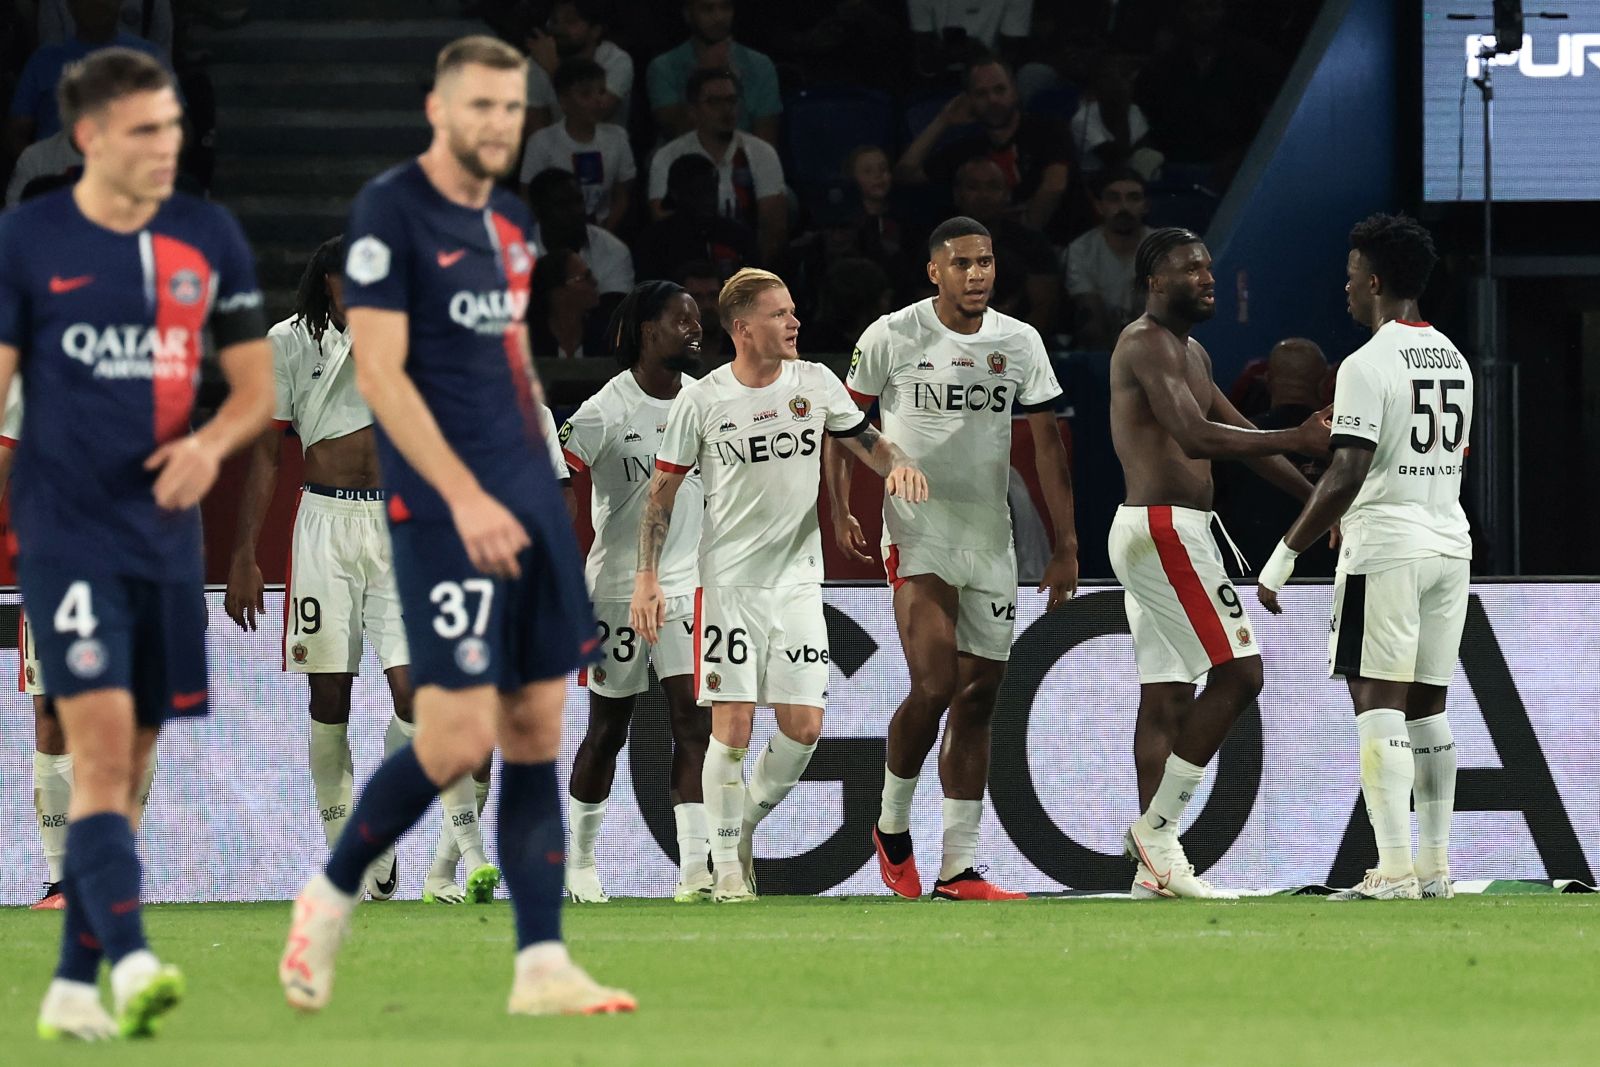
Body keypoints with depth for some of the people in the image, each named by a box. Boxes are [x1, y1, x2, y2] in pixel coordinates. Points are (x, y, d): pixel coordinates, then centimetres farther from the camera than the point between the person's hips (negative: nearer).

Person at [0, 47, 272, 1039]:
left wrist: (212, 443, -9)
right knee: (101, 745, -18)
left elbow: (255, 383, 13)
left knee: (125, 768, 8)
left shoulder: (209, 238, 6)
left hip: (167, 537, 5)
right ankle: (131, 963, -28)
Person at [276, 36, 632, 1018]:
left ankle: (542, 965, 4)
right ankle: (331, 899, 10)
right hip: (443, 505, -8)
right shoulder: (391, 212, -9)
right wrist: (465, 497, -19)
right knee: (459, 735, -12)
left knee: (537, 731, 4)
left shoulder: (511, 221, 14)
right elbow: (380, 374, -14)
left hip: (527, 496, 8)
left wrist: (534, 486, 18)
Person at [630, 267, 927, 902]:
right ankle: (727, 862, 4)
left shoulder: (816, 383, 3)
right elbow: (662, 491, 2)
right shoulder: (702, 400, -5)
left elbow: (867, 443, 15)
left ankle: (746, 822, 21)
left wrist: (897, 466, -9)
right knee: (733, 724, -8)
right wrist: (647, 579, -5)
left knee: (803, 727, -4)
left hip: (797, 579, 3)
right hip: (727, 580, -3)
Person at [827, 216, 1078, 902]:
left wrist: (1066, 546, 3)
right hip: (918, 529, -5)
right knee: (934, 686, -18)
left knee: (978, 699, 5)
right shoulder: (892, 337, -4)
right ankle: (892, 827, 5)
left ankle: (958, 870, 9)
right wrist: (839, 513, -6)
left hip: (991, 535, 5)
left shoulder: (1019, 343, 6)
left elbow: (1047, 445, 8)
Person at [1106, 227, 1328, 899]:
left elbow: (1238, 436, 25)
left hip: (1160, 535, 10)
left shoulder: (1190, 353, 20)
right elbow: (1194, 437, -25)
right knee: (1238, 672, -12)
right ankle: (1157, 826, -9)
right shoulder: (1148, 344, -13)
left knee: (1168, 696, 8)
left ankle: (1156, 864, 7)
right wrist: (1297, 440, -29)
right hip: (1165, 531, -10)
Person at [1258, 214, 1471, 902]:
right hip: (1451, 539, 8)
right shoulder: (1455, 360, 13)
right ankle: (1435, 865, 11)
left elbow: (1347, 477, -19)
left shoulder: (1368, 366, -12)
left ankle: (1394, 870, -13)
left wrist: (1284, 556, -14)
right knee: (1427, 709, 12)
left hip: (1387, 548, -8)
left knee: (1379, 707, -7)